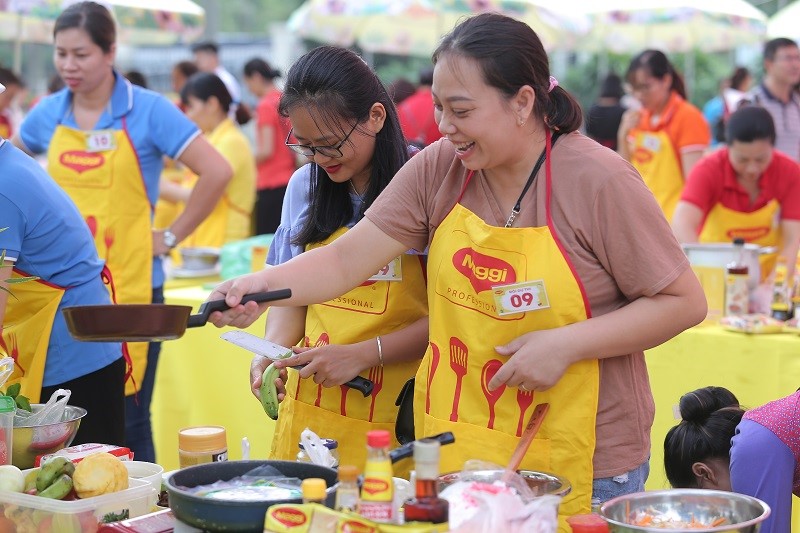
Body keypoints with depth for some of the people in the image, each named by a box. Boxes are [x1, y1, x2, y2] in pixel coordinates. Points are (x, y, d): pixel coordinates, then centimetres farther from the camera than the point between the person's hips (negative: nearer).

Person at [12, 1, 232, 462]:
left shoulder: (148, 111, -6)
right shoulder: (48, 114, 7)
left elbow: (216, 172, -10)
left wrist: (172, 237, -8)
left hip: (130, 288, -4)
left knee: (128, 424, 0)